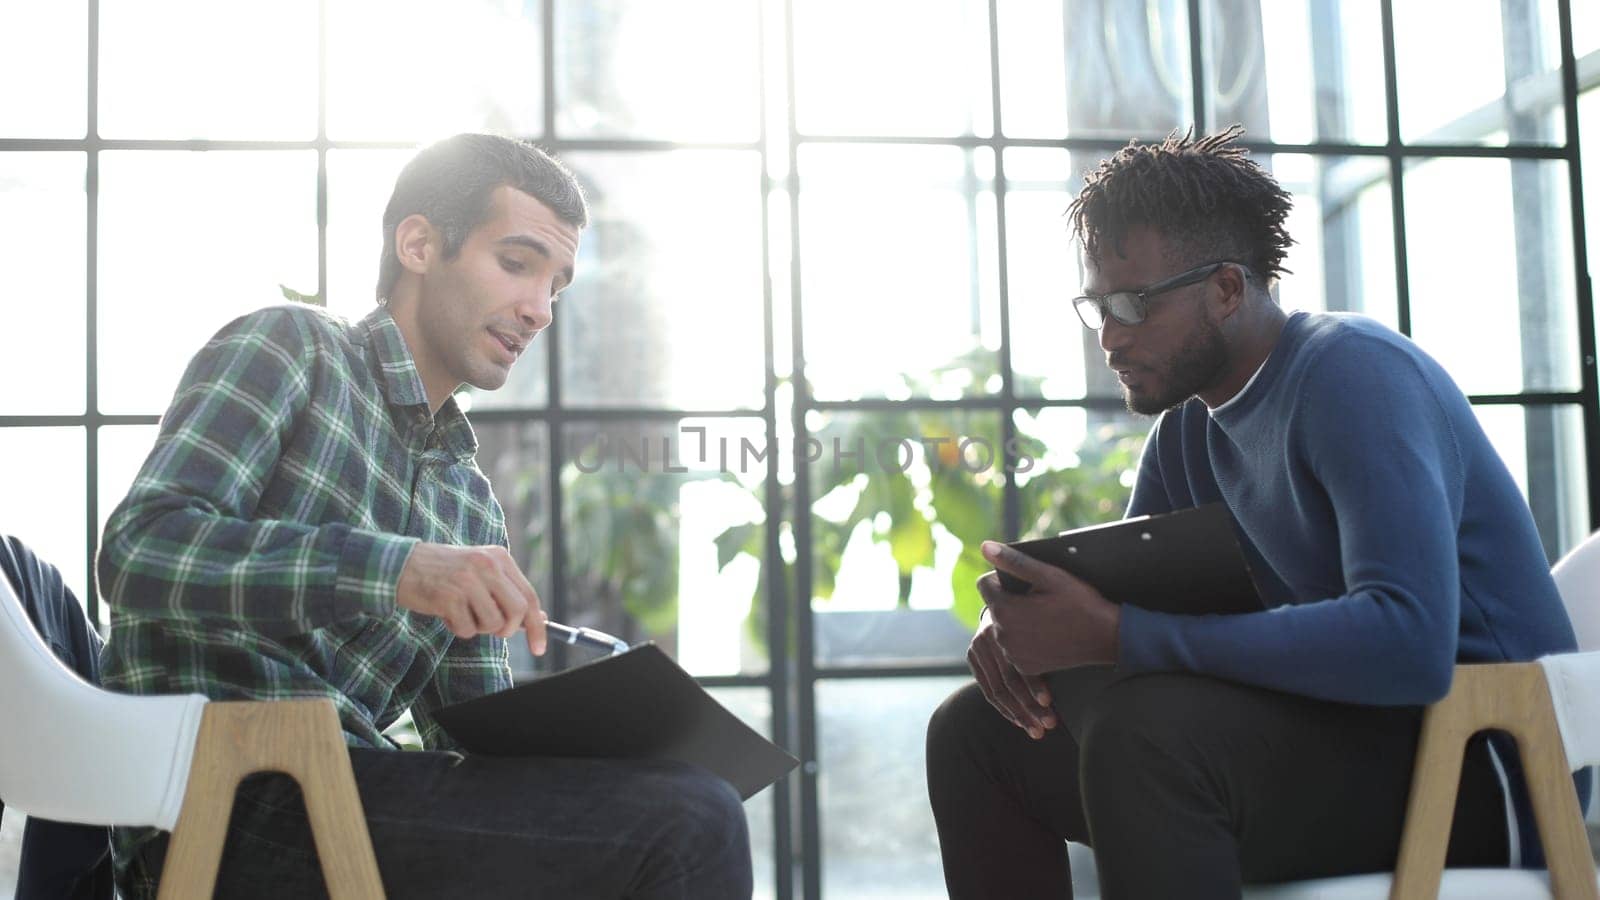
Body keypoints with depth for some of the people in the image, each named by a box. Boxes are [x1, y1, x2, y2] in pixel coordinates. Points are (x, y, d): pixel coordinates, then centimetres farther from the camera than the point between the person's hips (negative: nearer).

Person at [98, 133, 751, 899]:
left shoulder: (471, 502, 23)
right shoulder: (286, 347, 4)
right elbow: (137, 553, -12)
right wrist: (395, 569, -25)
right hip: (227, 800, -7)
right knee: (687, 824, -21)